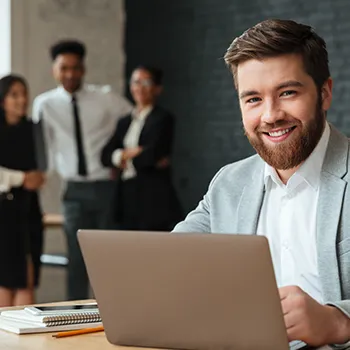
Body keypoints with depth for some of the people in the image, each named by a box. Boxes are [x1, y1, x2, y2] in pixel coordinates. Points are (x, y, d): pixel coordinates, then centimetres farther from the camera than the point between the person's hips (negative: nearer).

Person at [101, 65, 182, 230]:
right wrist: (133, 152, -9)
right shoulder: (124, 122, 18)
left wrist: (125, 155, 2)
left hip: (153, 197, -6)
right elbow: (105, 155, 7)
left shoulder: (163, 118, -1)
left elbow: (154, 153, -14)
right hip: (127, 198, 6)